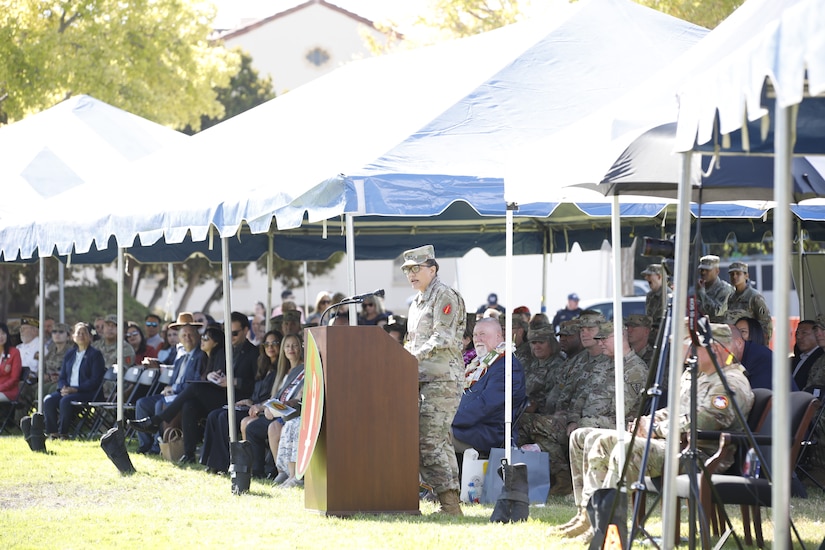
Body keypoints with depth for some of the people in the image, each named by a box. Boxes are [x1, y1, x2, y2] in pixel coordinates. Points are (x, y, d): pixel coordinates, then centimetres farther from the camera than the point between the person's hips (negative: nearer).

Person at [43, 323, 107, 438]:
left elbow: (95, 380, -8)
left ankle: (63, 432, -23)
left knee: (66, 400, -34)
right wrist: (63, 388, -6)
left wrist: (75, 389, -17)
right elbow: (62, 377, 19)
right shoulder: (70, 354, 20)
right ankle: (53, 432, -20)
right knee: (49, 400, -23)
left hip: (88, 393, -6)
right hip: (67, 391, 6)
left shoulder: (95, 354, 1)